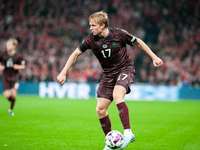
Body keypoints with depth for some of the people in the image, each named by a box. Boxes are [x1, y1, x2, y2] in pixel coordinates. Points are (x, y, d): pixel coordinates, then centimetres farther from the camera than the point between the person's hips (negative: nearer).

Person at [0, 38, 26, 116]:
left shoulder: (18, 56, -6)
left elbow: (23, 66, 3)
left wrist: (18, 67, -18)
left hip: (14, 78, -1)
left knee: (13, 95, -13)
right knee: (7, 96, -9)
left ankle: (11, 109, 12)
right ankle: (12, 101, 28)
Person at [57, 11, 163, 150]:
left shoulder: (119, 34, -17)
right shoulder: (91, 40, -8)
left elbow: (138, 42, -2)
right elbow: (75, 54, 3)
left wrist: (154, 57, -1)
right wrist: (63, 73, -1)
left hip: (125, 69, -5)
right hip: (108, 74, 5)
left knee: (117, 95, -34)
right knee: (100, 109, -4)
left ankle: (128, 132, -35)